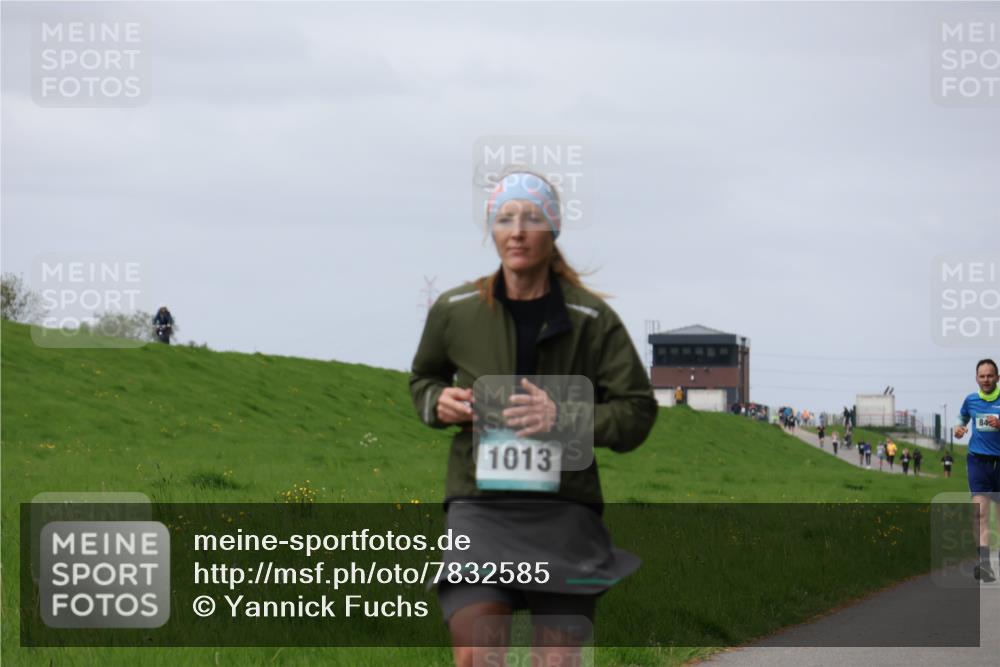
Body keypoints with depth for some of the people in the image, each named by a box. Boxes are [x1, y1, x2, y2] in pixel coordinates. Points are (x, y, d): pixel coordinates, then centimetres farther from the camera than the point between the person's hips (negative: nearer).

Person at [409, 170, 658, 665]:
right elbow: (423, 378, 23)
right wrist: (438, 402, -1)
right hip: (480, 507, 0)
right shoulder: (455, 310, 3)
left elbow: (637, 412, 1)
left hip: (564, 511, 0)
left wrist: (564, 416, -15)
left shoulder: (591, 319, -1)